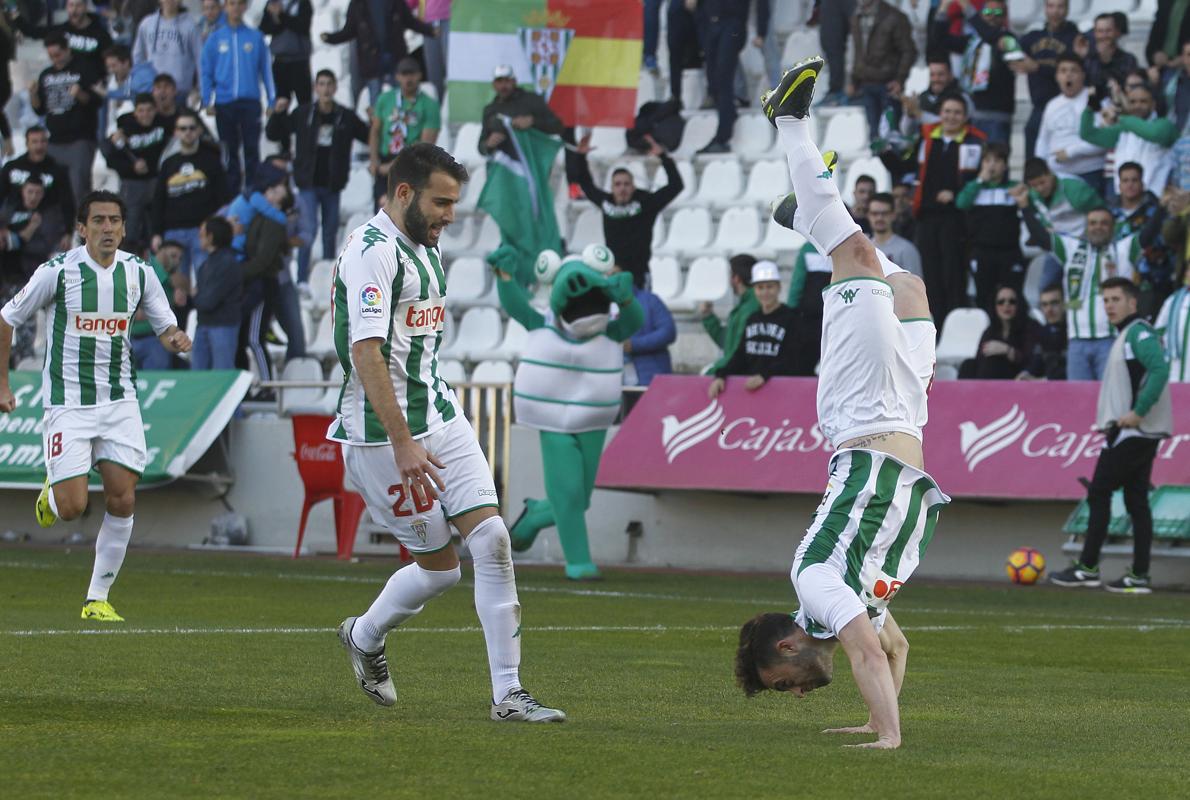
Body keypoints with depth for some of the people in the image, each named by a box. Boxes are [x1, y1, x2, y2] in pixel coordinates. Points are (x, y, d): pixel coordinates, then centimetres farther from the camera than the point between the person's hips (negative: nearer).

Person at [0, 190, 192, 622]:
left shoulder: (138, 273, 1)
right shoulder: (58, 271, -9)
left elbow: (166, 326, 12)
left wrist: (176, 339, -13)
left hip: (120, 400, 3)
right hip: (68, 403, -3)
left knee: (123, 501, -5)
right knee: (72, 507, -11)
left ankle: (98, 599, 7)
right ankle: (51, 494, 28)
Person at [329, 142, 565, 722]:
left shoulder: (425, 249, 15)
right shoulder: (372, 251, -16)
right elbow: (366, 353, -24)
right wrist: (403, 444, -29)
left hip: (439, 415, 8)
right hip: (383, 432, -8)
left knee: (491, 538, -6)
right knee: (439, 567, -2)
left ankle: (507, 694, -4)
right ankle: (365, 636, 28)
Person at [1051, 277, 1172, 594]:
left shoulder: (1139, 333, -12)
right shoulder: (1126, 335, 19)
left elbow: (1160, 369, -27)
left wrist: (1138, 412, -26)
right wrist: (1111, 420, 16)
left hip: (1132, 432, -10)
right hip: (1142, 434, 10)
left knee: (1098, 493, -5)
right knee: (1136, 500, 7)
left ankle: (1087, 568, -2)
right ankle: (1139, 576, 6)